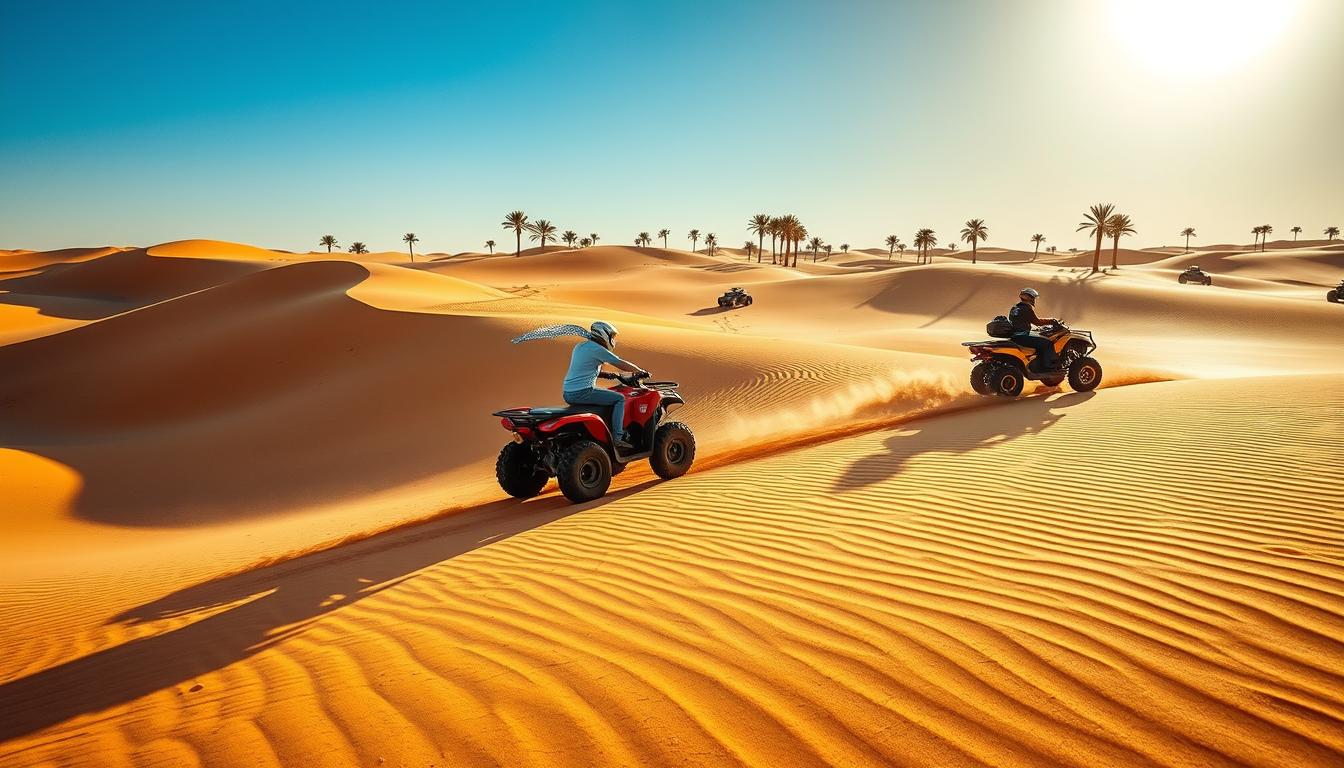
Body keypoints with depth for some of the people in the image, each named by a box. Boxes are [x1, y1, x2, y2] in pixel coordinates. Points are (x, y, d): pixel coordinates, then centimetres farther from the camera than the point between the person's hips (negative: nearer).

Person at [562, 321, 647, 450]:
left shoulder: (580, 346, 17)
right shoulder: (597, 349, -10)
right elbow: (622, 364, -5)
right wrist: (641, 371, 8)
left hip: (568, 394, 9)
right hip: (583, 393, -9)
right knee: (619, 399, -2)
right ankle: (616, 438, -7)